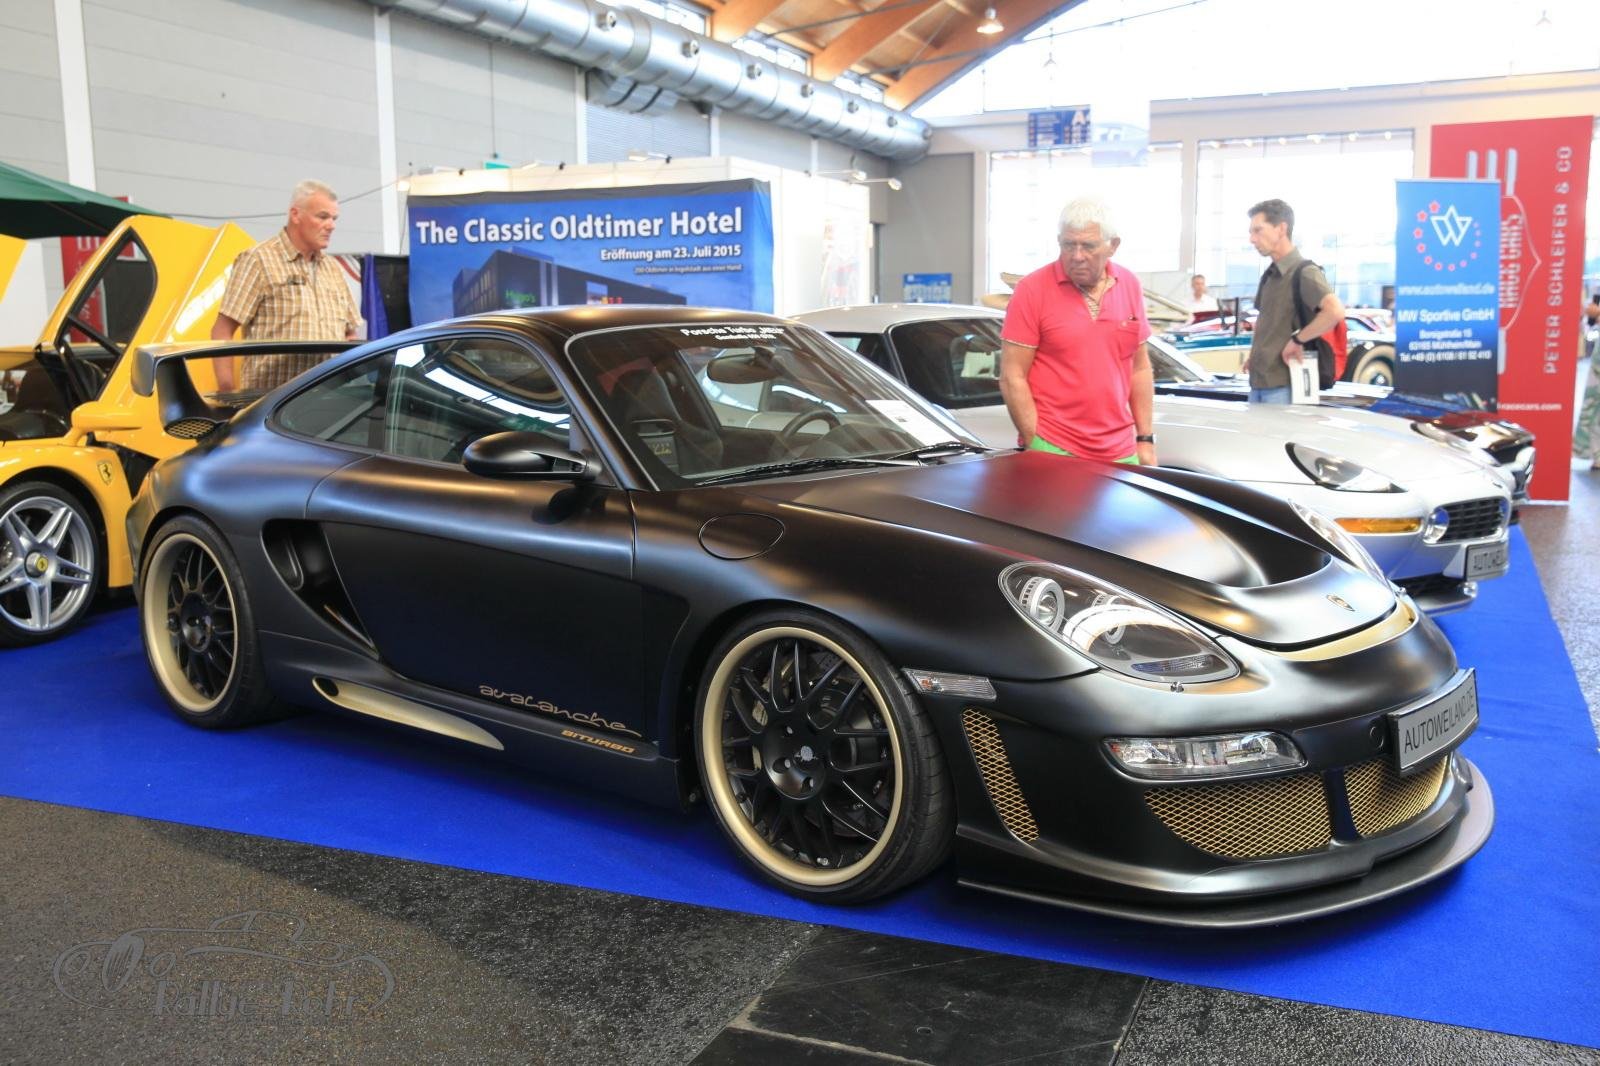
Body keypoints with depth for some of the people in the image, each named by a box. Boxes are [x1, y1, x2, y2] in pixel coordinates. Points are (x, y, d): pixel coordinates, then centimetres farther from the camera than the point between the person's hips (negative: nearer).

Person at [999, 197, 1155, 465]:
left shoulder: (1130, 285, 8)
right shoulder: (1033, 290, -7)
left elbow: (1140, 368, 13)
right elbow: (1012, 377, -8)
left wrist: (1146, 439, 8)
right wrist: (1036, 445, -12)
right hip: (1052, 451, -4)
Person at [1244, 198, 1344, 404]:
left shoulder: (1304, 273, -11)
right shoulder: (1269, 276, 17)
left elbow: (1335, 311, -28)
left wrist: (1297, 340, -20)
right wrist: (1254, 353, 14)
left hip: (1283, 388, -9)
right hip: (1257, 385, 9)